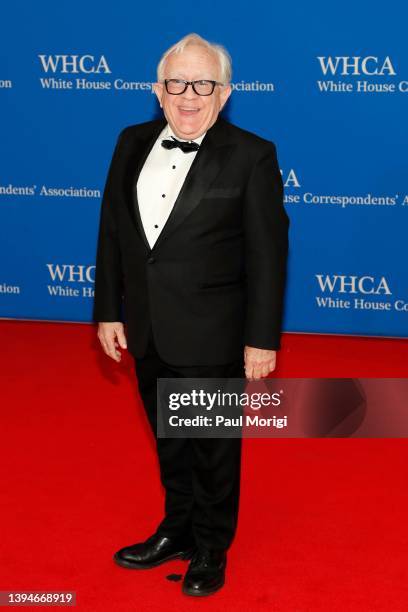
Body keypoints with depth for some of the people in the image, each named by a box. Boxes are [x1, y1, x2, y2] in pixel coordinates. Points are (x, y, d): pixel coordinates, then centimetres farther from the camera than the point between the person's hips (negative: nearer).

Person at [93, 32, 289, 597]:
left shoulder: (251, 155, -12)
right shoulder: (133, 143, 2)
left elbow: (268, 254, -12)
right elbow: (113, 231, 7)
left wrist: (262, 339, -12)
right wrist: (108, 311, 6)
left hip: (211, 337, -4)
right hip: (147, 333, 5)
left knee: (214, 449, 13)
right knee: (169, 444, 21)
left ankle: (211, 550, 34)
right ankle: (178, 531, 42)